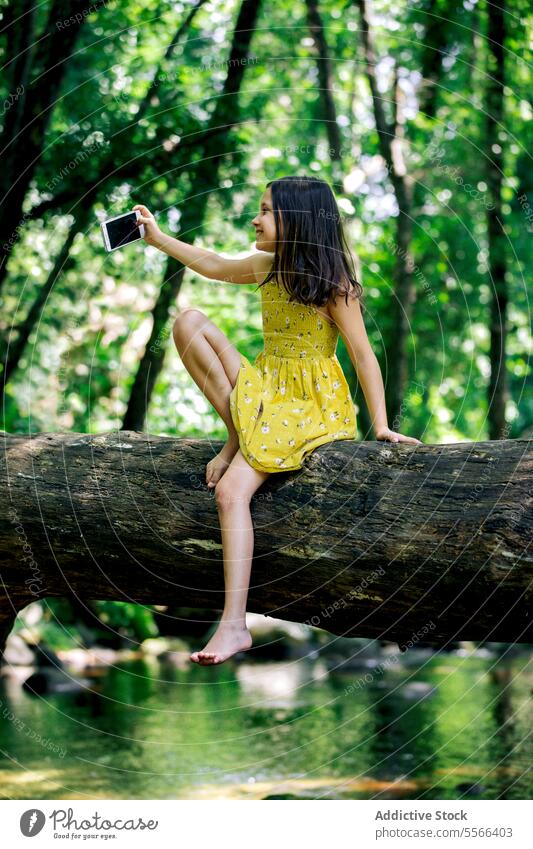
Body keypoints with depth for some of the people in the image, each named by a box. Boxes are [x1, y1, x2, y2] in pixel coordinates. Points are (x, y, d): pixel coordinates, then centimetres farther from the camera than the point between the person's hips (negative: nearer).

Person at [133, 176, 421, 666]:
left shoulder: (332, 282, -13)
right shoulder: (270, 267, 8)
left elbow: (363, 354, -14)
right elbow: (214, 266, 24)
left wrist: (381, 424, -21)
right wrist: (158, 237, 26)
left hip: (310, 405, -7)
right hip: (263, 388, 8)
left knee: (232, 490, -26)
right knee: (190, 322, -6)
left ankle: (235, 626, -28)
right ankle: (238, 437, -9)